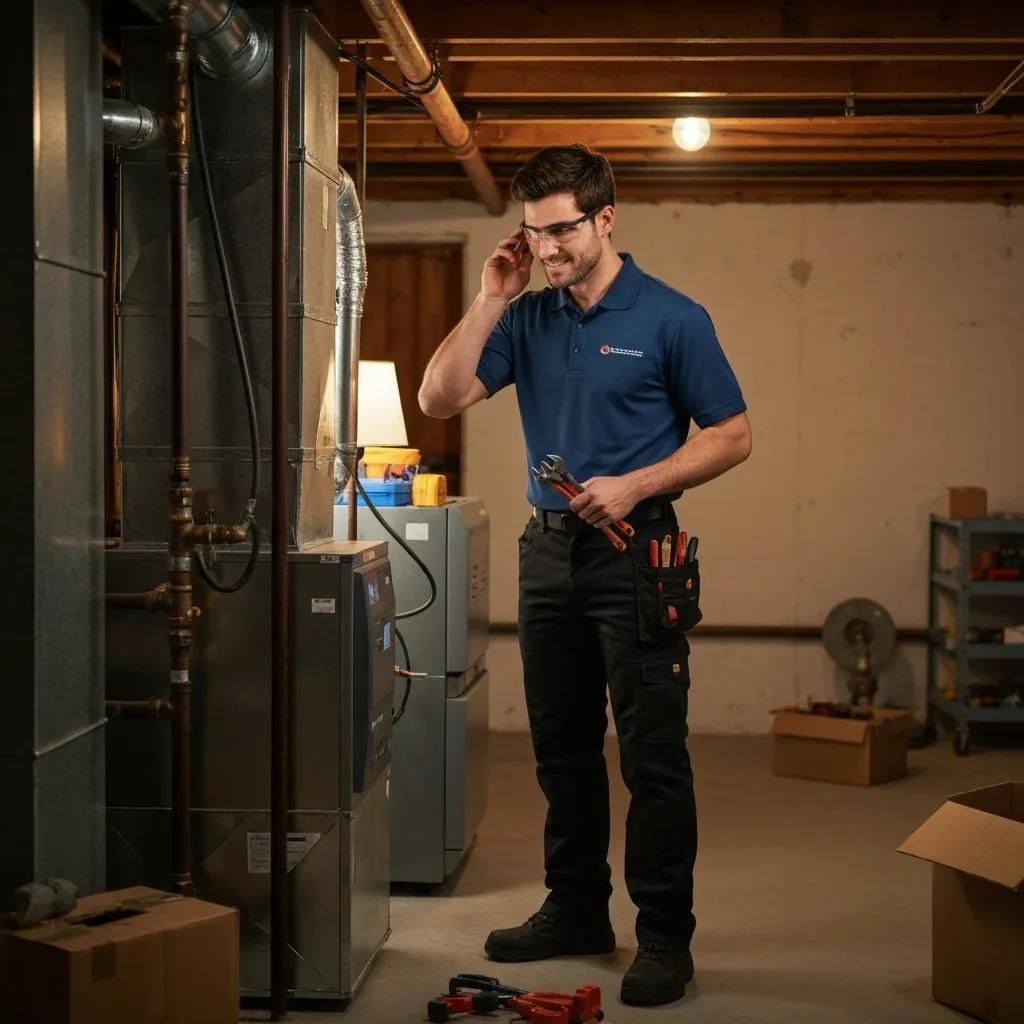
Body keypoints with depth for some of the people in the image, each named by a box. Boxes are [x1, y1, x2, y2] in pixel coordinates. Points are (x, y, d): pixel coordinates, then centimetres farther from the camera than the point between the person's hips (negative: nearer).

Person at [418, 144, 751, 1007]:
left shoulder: (670, 318, -6)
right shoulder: (528, 319, 8)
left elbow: (732, 435, -5)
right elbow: (440, 399, 2)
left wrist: (634, 486, -16)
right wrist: (490, 302, -5)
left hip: (634, 550, -5)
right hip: (549, 547, 6)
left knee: (653, 755, -4)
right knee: (562, 747, 13)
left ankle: (665, 936, 4)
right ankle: (576, 912, 26)